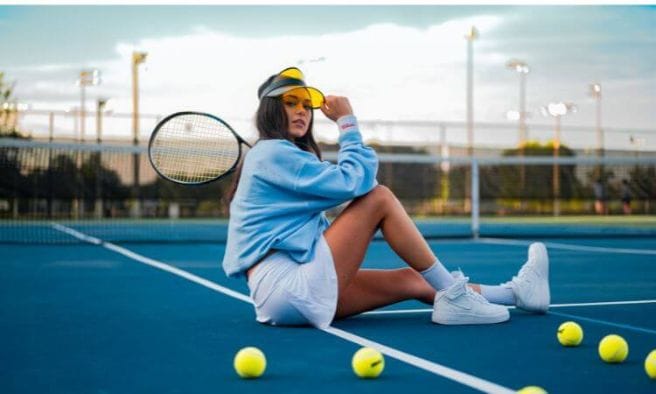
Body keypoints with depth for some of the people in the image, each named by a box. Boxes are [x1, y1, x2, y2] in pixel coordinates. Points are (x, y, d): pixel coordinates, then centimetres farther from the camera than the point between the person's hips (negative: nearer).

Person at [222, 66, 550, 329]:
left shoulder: (280, 156, 23)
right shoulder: (272, 152, -8)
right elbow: (350, 182, -15)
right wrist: (348, 122, -5)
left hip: (292, 293, 9)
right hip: (287, 287, -9)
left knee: (410, 281, 10)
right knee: (379, 197, -10)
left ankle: (515, 292, 18)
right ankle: (453, 294, -5)